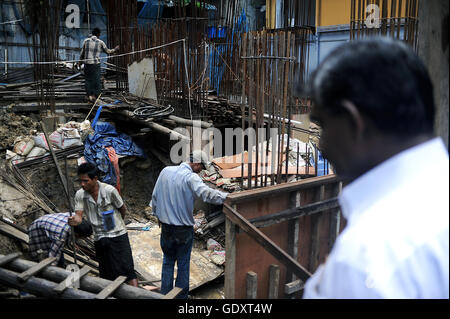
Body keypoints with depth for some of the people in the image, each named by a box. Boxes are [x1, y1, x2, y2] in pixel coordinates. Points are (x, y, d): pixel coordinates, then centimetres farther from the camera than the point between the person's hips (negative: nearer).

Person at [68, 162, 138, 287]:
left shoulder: (109, 190, -15)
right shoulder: (80, 195, -5)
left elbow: (123, 209, 0)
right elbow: (78, 215, -10)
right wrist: (75, 220, -35)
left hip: (117, 235, -3)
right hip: (99, 238, 3)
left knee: (127, 269, -5)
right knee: (105, 273, 11)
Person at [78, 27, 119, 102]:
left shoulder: (86, 41, 4)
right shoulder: (100, 42, -1)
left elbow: (82, 53, 7)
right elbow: (108, 51, 11)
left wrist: (80, 62, 20)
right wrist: (115, 49, 28)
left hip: (87, 63, 2)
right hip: (96, 64, -2)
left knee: (88, 80, 9)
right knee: (96, 80, 5)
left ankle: (89, 95, 5)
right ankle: (95, 96, 5)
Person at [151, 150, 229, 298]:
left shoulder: (165, 171, 0)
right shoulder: (191, 177, -20)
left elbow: (155, 196, 8)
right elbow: (207, 194, -35)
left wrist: (158, 215, 20)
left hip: (166, 227, 5)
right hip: (184, 229, -5)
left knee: (168, 261, 20)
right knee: (183, 264, 12)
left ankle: (165, 293, 25)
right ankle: (181, 296, 22)